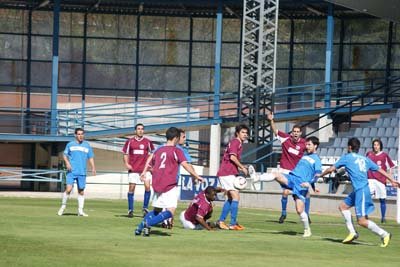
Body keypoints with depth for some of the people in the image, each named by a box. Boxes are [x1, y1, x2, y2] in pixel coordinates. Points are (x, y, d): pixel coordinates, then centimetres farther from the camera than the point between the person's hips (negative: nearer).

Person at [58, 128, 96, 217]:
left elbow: (90, 158, 15)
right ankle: (63, 206, 4)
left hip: (82, 172, 2)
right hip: (71, 172, -2)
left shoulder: (87, 146, 12)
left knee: (81, 191, 4)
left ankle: (80, 211, 10)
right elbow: (65, 155, 12)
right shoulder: (70, 144, 7)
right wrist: (67, 162, -7)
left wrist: (93, 168, 0)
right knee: (69, 189, -14)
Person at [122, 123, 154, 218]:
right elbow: (125, 154, 10)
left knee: (147, 186, -13)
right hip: (133, 168, 0)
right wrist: (126, 164, -5)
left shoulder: (147, 142, 5)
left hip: (145, 168, 0)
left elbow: (151, 154, 13)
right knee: (131, 188, 0)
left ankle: (145, 208, 1)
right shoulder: (130, 141, 4)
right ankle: (130, 210, 10)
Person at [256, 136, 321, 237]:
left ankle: (307, 230, 9)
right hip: (291, 177, 5)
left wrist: (309, 183, -22)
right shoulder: (304, 156, 23)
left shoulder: (316, 160, 3)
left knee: (300, 210, -9)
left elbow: (317, 175, -8)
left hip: (301, 184, -5)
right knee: (276, 174, -24)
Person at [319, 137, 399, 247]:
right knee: (343, 206, 18)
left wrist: (321, 175, 24)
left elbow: (331, 169, 7)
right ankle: (352, 233, 15)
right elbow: (380, 170, 15)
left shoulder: (346, 157, 0)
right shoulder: (365, 159, 15)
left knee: (362, 221, -8)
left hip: (361, 190, -8)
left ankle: (384, 234, -6)